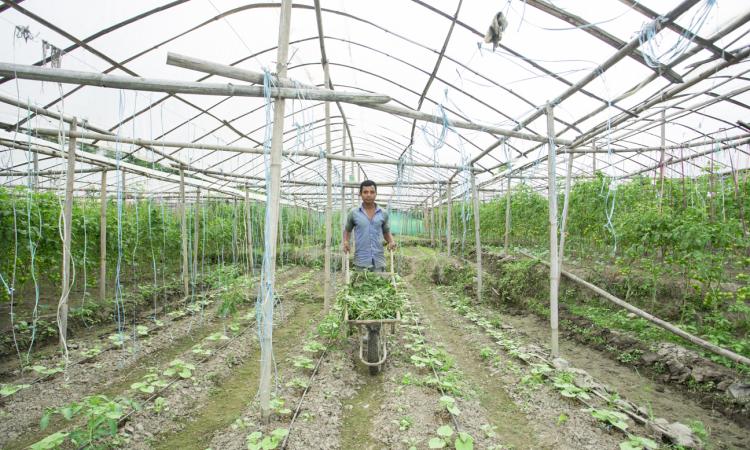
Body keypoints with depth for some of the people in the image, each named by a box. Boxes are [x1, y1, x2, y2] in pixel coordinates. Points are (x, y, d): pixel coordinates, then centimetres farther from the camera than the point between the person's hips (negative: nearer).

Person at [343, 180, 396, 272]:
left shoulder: (383, 214, 5)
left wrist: (391, 241, -3)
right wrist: (346, 242, -3)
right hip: (361, 261, -1)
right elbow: (347, 230, 15)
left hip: (379, 261, 2)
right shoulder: (353, 213, 1)